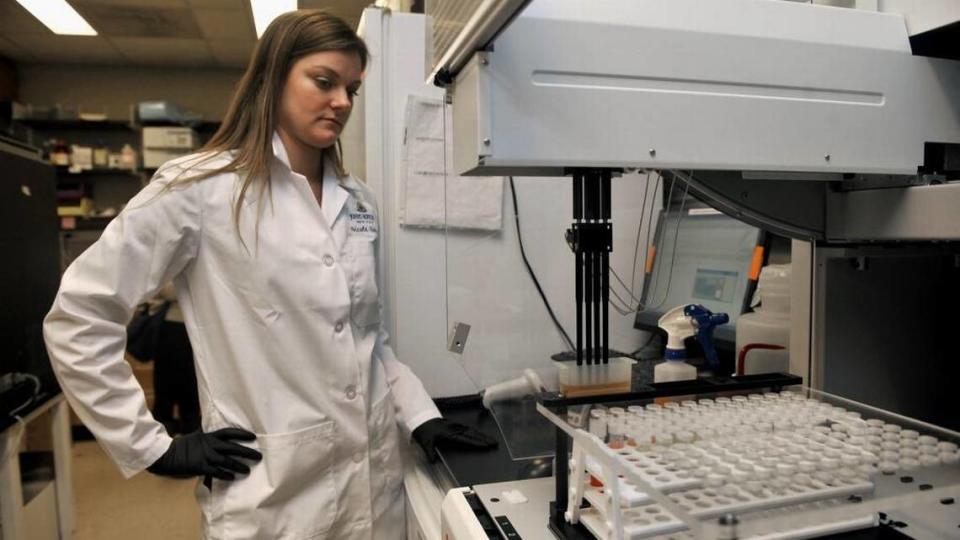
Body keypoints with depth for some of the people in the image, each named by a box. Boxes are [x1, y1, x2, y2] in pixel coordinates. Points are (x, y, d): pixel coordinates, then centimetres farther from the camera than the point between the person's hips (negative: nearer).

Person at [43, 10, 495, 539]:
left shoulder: (357, 202, 6)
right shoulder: (199, 186, -10)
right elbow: (76, 317, -8)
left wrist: (420, 414, 4)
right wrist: (153, 446, -9)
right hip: (272, 488, -5)